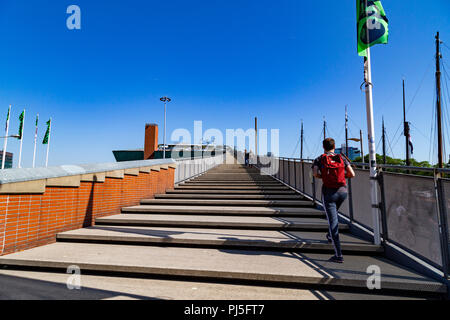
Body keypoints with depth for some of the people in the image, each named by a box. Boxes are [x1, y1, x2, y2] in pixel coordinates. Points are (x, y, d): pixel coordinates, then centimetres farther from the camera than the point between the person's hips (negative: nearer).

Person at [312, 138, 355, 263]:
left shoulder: (319, 160, 0)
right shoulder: (342, 158, 5)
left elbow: (315, 173, -17)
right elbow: (352, 174, -1)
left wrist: (322, 177, 4)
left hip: (328, 193, -4)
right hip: (342, 191, 4)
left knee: (333, 221, -2)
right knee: (334, 213, 33)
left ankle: (338, 255, -2)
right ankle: (330, 236, 41)